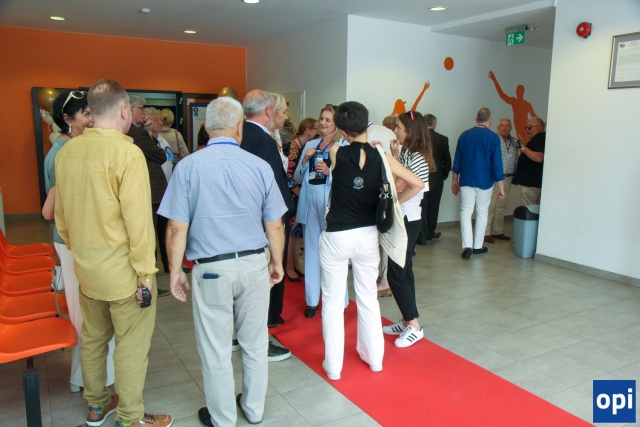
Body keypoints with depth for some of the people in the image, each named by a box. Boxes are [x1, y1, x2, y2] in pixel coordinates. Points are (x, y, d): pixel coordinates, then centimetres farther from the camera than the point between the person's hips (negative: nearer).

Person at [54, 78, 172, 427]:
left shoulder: (67, 151, 1)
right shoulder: (128, 153, -20)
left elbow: (61, 214, 10)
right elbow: (138, 220, -21)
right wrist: (145, 274, -14)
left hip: (85, 267, 7)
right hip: (122, 271, -7)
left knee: (93, 337, 21)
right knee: (131, 346, 8)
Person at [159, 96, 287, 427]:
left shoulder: (188, 167, -8)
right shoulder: (259, 166, -4)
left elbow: (177, 228, -8)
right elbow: (275, 226, 1)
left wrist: (175, 271, 4)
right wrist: (277, 262, 15)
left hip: (211, 269, -2)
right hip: (255, 264, 2)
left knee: (215, 350, 13)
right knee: (255, 343, 18)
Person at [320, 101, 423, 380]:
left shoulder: (336, 153, -11)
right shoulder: (382, 158, -6)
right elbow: (417, 184, -7)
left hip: (336, 237, -3)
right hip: (368, 235, 3)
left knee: (333, 301, 10)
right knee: (368, 298, 19)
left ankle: (333, 366, 20)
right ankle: (374, 358, 32)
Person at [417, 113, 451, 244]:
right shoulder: (443, 139, -6)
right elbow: (447, 161, -3)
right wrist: (443, 175, 12)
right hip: (436, 179, 2)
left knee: (421, 207, 6)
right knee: (433, 207, 15)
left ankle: (422, 237, 8)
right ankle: (430, 233, 27)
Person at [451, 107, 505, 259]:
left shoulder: (464, 135, 2)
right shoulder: (493, 138, -7)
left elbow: (457, 160, 7)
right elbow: (497, 164, -8)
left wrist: (455, 180, 17)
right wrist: (501, 187, -3)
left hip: (466, 180, 2)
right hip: (485, 182, -1)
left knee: (465, 212, 3)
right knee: (482, 213, 12)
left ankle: (467, 245, -10)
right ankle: (478, 246, 19)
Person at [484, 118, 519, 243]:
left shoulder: (514, 142, 14)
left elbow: (517, 160, 17)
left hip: (507, 179, 7)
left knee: (501, 207, 13)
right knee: (490, 206, -5)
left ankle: (498, 232, 23)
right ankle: (486, 233, 3)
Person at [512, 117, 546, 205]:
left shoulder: (540, 138, -13)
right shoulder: (538, 138, 20)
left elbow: (539, 158, -29)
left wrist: (523, 147, -28)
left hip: (531, 183, -11)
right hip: (533, 182, 11)